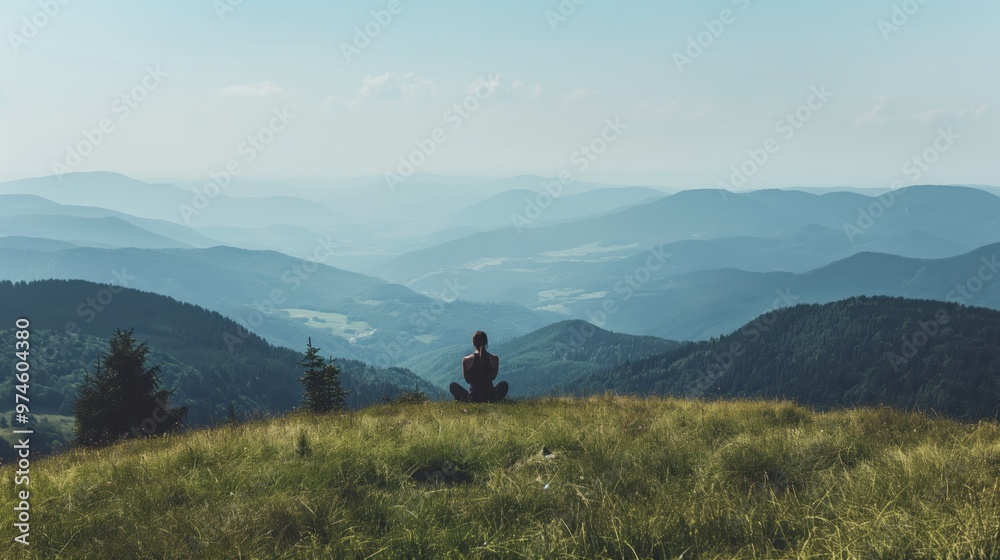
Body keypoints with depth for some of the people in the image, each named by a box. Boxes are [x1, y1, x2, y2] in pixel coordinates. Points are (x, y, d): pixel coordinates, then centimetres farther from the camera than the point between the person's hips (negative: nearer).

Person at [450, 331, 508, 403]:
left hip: (472, 397, -1)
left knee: (453, 386, 27)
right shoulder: (494, 358, -6)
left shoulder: (466, 360, -9)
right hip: (491, 397, 1)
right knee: (504, 384, 34)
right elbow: (493, 377, 8)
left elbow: (467, 380, 4)